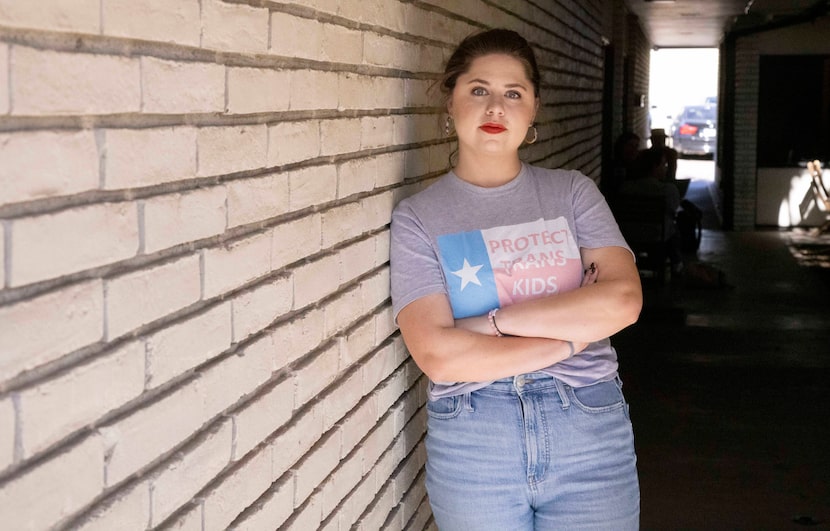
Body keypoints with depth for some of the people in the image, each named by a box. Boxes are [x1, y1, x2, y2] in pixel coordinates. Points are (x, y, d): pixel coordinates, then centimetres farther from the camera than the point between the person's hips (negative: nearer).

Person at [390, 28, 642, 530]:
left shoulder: (573, 192, 4)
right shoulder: (418, 216, -2)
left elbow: (622, 300, -11)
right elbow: (438, 354, -14)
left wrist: (494, 320, -14)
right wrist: (573, 334, -11)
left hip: (590, 432, 1)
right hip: (471, 445, -1)